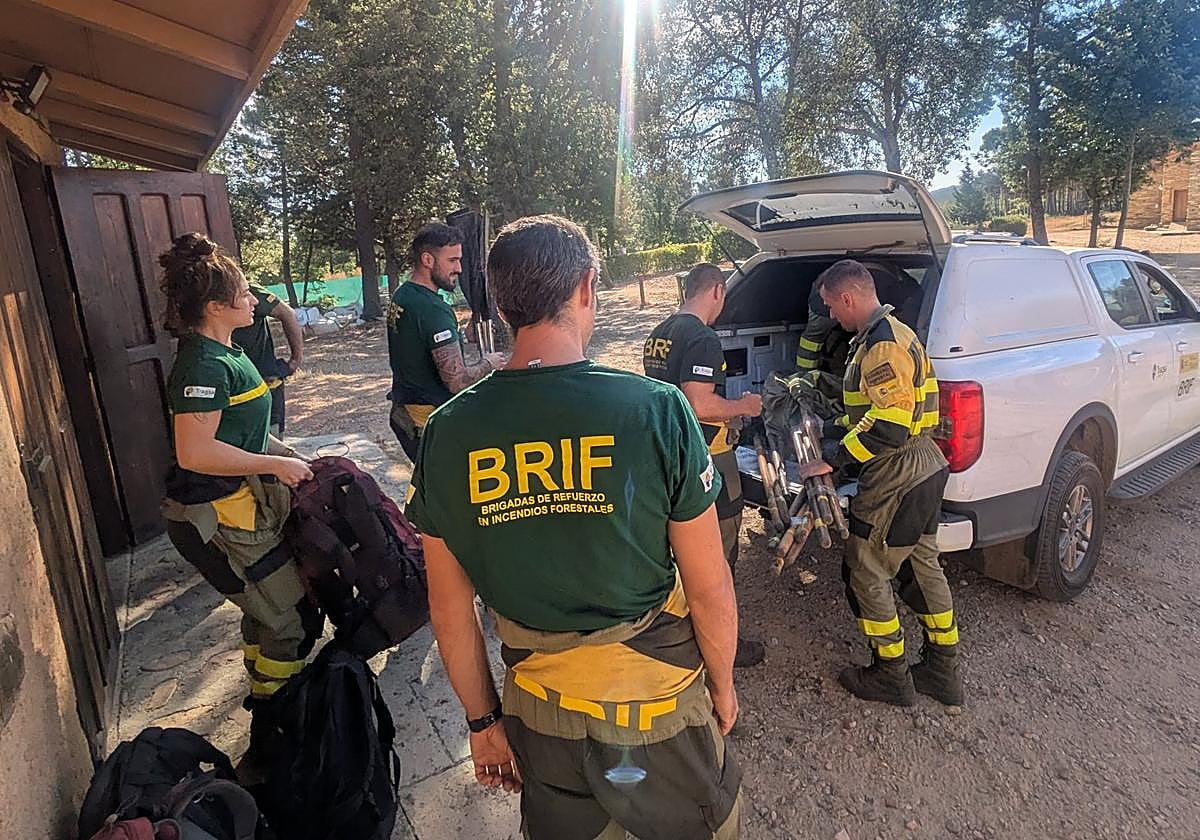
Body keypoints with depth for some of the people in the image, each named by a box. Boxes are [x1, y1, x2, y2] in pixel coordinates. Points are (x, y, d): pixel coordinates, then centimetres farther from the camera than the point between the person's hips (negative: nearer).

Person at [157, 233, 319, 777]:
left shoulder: (223, 353, 10)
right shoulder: (204, 365, -22)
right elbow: (195, 452, -28)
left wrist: (283, 453, 11)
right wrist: (275, 465, -20)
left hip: (243, 506, 10)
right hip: (221, 518, -10)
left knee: (265, 613, 23)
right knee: (292, 623, 0)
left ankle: (264, 702, 43)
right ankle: (271, 741, 16)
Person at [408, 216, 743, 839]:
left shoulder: (447, 432, -11)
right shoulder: (656, 409, -20)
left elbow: (451, 607, -2)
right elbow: (709, 587, -11)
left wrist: (482, 719, 12)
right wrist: (723, 685, 7)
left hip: (537, 708, 3)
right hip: (659, 698, -2)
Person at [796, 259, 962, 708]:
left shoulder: (881, 344, -20)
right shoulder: (893, 333, 15)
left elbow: (889, 426, -28)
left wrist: (832, 461, -23)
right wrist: (831, 430, 21)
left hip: (896, 480, -11)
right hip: (924, 469, 11)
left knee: (866, 574, 3)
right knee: (921, 566, 18)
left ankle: (891, 676, 19)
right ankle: (942, 671, 31)